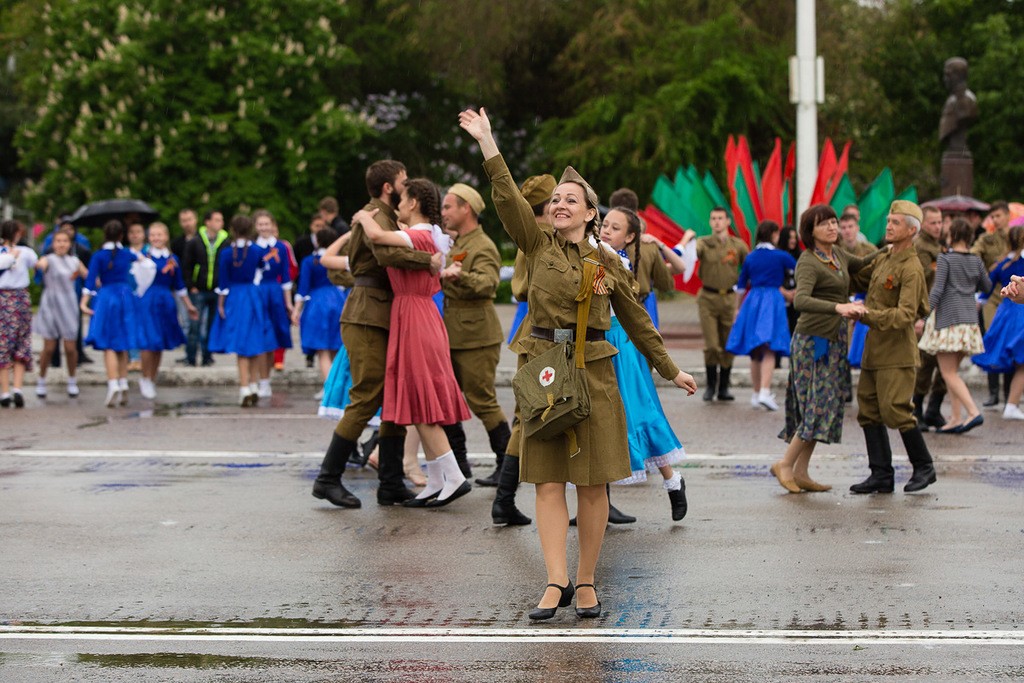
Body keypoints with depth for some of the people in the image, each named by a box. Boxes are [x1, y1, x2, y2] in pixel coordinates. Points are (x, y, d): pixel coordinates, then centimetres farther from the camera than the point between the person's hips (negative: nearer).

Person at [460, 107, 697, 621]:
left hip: (594, 375, 0)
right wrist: (486, 142, -17)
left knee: (593, 483, 2)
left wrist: (671, 371, 19)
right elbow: (508, 198, -8)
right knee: (548, 482, -5)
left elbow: (637, 322, 15)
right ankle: (557, 581, -6)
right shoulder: (538, 247, 5)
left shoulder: (608, 264, 6)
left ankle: (586, 583, 11)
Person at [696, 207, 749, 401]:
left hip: (729, 298, 2)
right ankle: (711, 385, 11)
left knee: (728, 346, 4)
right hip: (708, 298, -2)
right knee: (711, 346, -5)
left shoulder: (738, 245, 4)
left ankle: (724, 388, 14)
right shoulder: (704, 243, 0)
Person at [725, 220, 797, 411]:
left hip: (752, 301, 4)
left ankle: (756, 394, 17)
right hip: (773, 302, -4)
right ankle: (764, 392, -25)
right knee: (769, 350, -10)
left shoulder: (750, 257, 9)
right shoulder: (780, 256, -2)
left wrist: (738, 308, 26)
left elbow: (741, 285, 16)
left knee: (755, 352, 12)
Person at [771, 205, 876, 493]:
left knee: (821, 406, 8)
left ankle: (801, 473, 12)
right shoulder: (808, 262, -16)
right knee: (820, 405, -10)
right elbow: (800, 301, -32)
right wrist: (838, 307, -45)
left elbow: (860, 265, 32)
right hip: (814, 340, -8)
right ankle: (785, 464, 0)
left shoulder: (837, 254, 9)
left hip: (834, 340, 8)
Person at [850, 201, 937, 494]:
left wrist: (869, 315, -31)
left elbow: (904, 315, -23)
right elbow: (859, 276, 32)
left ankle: (924, 467, 6)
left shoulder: (911, 269, -13)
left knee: (896, 410, -10)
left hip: (897, 350, -9)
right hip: (874, 347, 9)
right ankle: (881, 475, 8)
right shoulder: (883, 260, 13)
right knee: (869, 411, 5)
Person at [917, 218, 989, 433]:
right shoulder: (976, 260, 8)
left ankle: (973, 412, -19)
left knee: (949, 373, -5)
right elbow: (987, 286, 20)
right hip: (969, 319, 6)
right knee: (953, 371, 14)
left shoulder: (945, 259, -8)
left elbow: (937, 289, -16)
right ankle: (956, 419, 10)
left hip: (948, 318, -6)